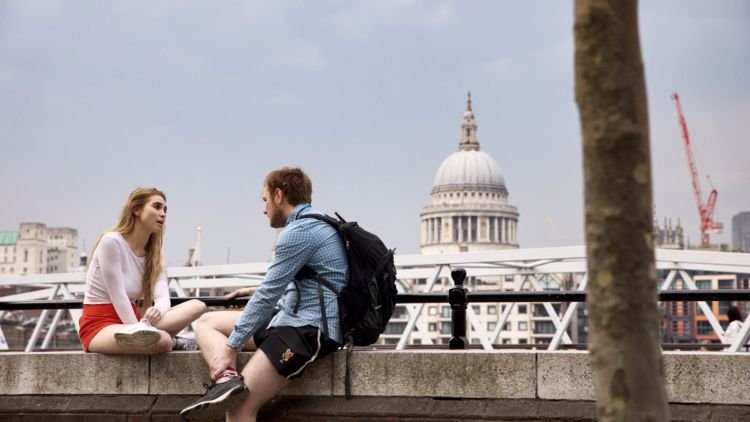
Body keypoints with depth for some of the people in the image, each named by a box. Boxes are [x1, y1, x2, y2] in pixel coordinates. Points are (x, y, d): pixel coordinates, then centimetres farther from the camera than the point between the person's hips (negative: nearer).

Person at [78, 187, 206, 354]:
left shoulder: (152, 253, 9)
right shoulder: (111, 241, -13)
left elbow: (163, 297, -7)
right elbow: (118, 297, -19)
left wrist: (156, 311, -31)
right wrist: (138, 331, -23)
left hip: (129, 321, 7)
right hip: (99, 327, -7)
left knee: (197, 306, -12)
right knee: (161, 340, -36)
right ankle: (173, 341, -5)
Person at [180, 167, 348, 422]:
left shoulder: (298, 231, -14)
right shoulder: (314, 224, 20)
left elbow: (268, 295, -16)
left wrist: (231, 347, -12)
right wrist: (257, 292, 41)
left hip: (308, 330, -11)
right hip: (294, 319, 11)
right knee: (206, 322, 5)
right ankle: (227, 380, -19)